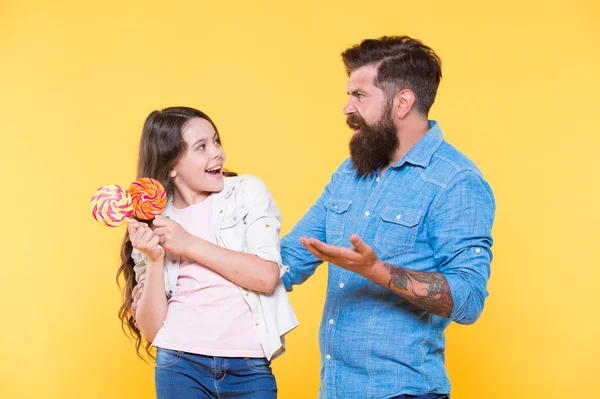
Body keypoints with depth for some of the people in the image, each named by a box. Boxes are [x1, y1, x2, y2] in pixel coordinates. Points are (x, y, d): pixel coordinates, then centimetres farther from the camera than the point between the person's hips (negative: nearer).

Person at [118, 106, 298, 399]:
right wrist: (155, 260, -11)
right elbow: (152, 329, 1)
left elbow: (267, 276, -11)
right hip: (181, 367, 1)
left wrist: (189, 244, -11)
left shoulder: (247, 192, 1)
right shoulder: (151, 225, 5)